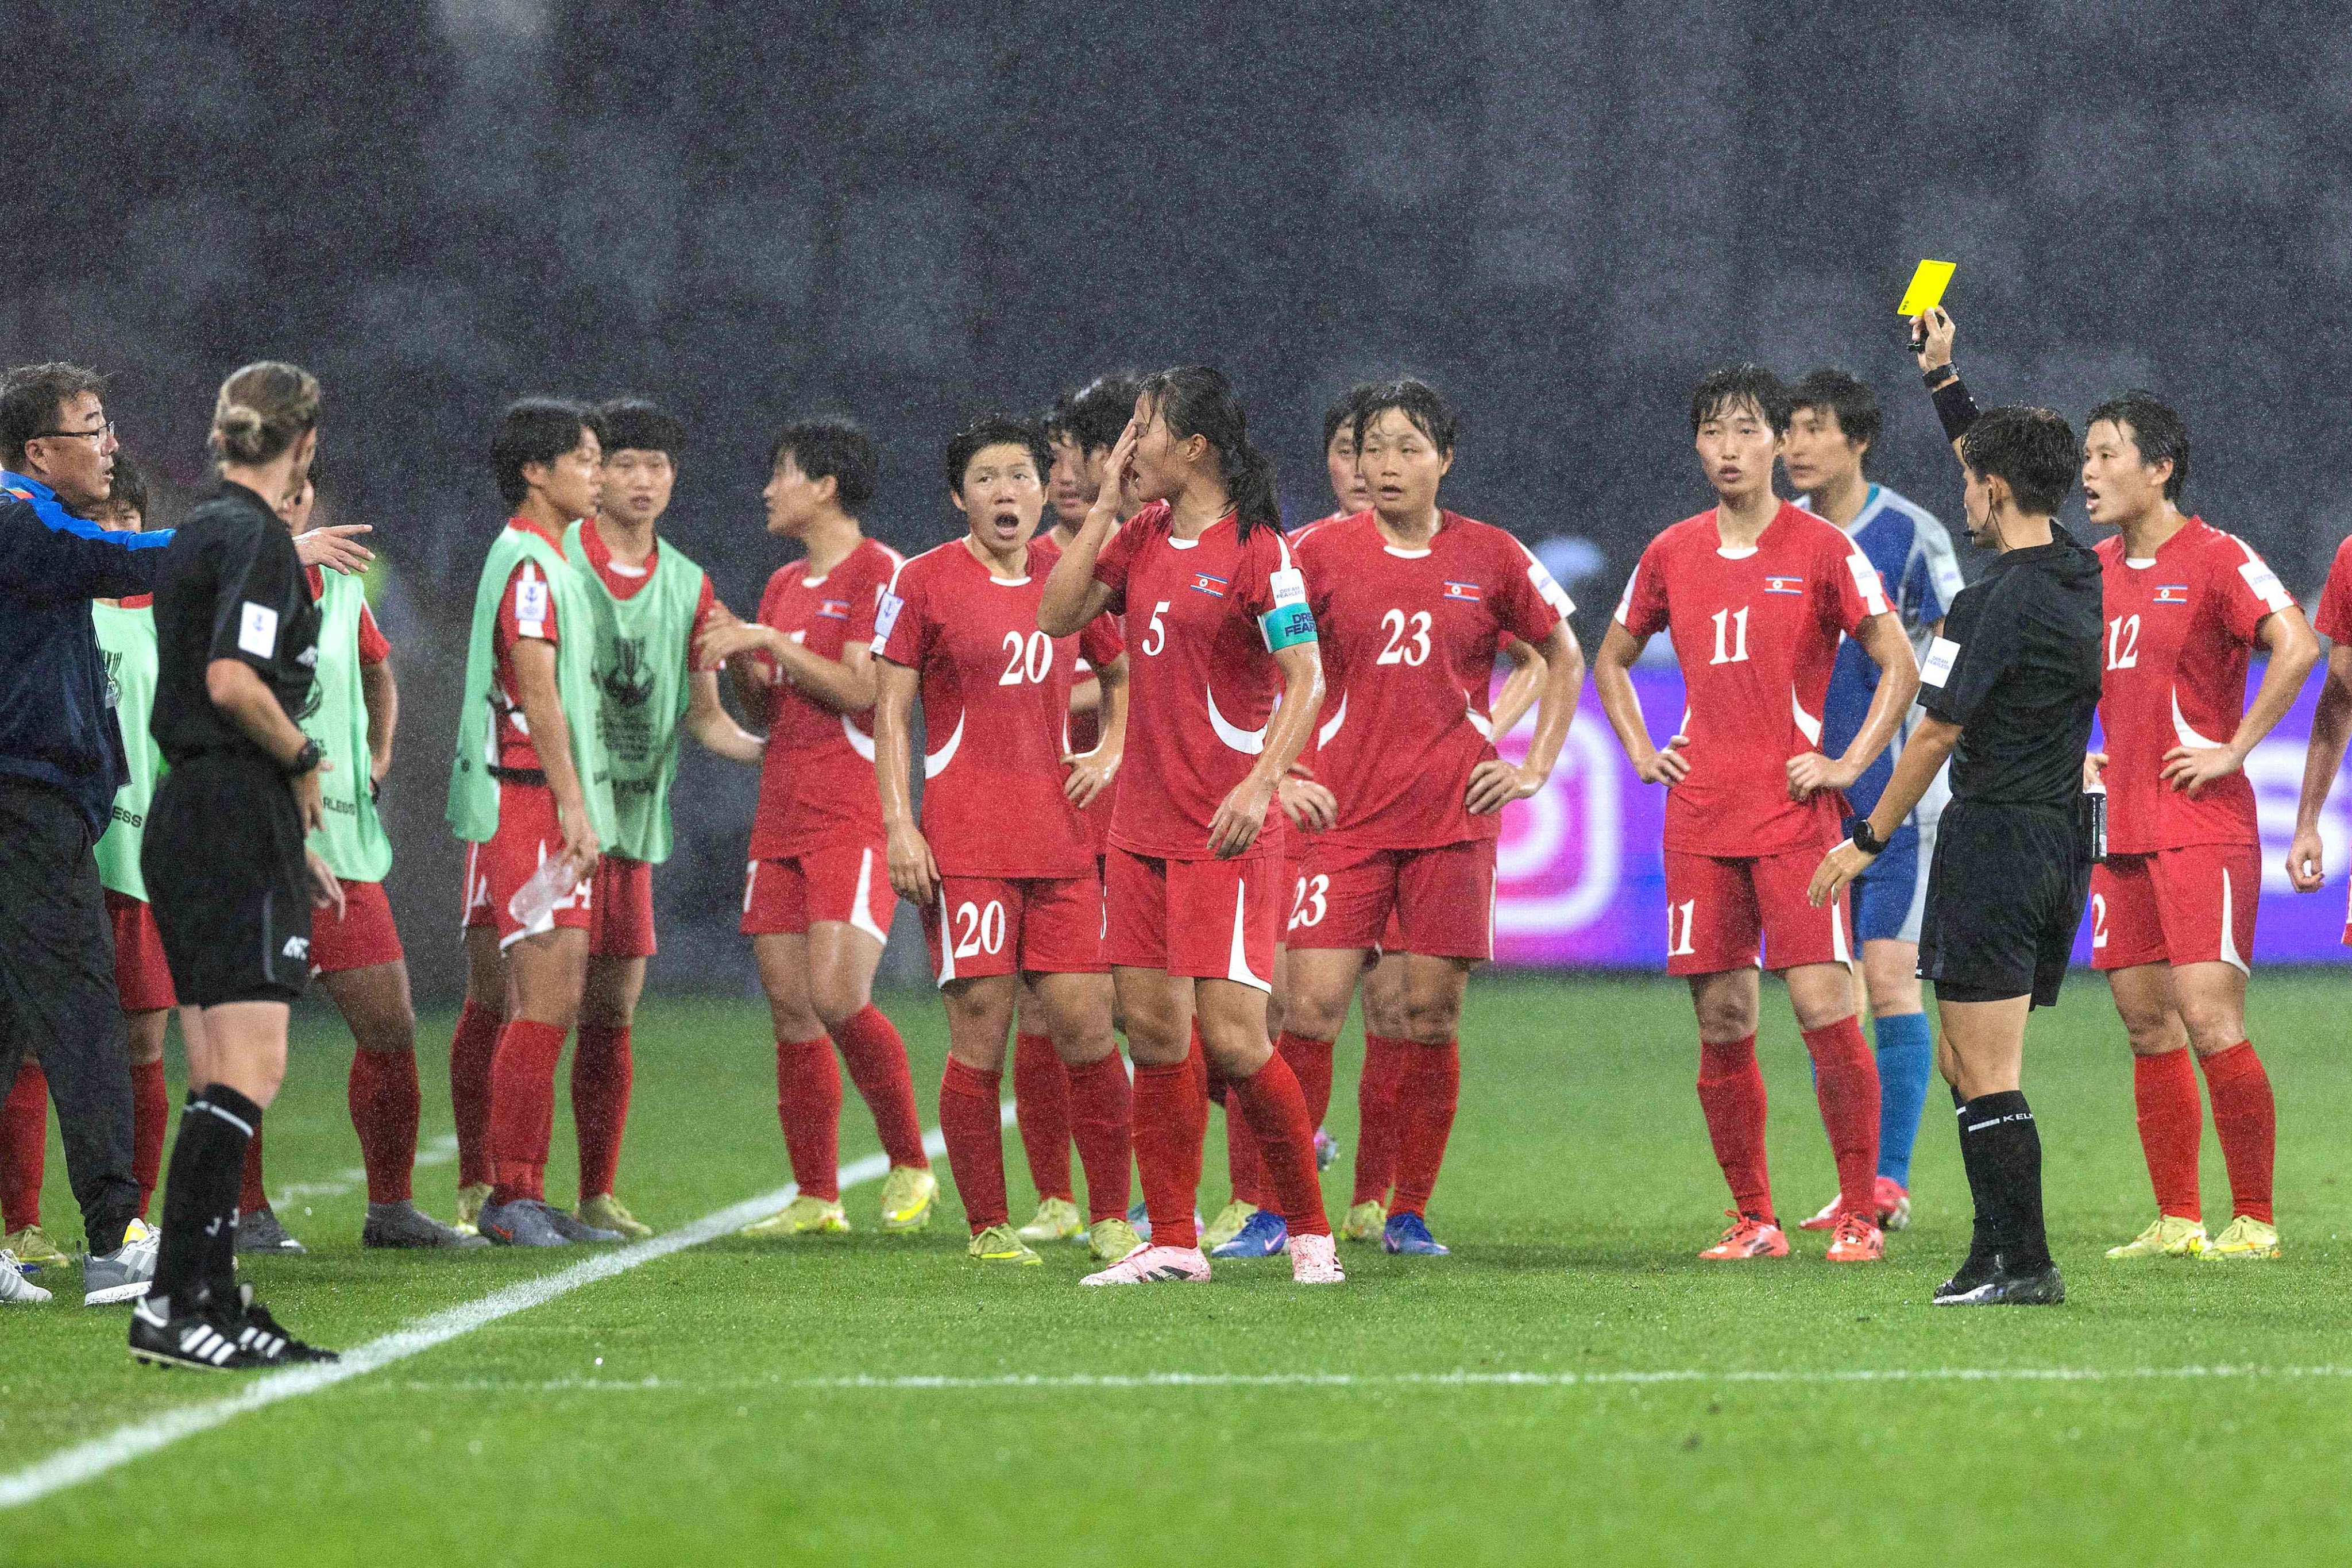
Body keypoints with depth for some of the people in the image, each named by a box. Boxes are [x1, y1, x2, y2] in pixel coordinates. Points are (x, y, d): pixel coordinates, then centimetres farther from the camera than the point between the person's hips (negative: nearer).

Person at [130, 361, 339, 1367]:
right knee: (250, 1069, -12)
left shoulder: (200, 532, 17)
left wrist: (292, 840, 25)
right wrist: (305, 759, -7)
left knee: (219, 1078, 10)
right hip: (238, 817, -10)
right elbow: (233, 682, -25)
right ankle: (172, 1303, -18)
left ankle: (214, 1300, 9)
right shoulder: (257, 538, -11)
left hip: (184, 819, 10)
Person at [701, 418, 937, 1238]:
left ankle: (910, 1166, -1)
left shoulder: (878, 572, -5)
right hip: (782, 820, 8)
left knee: (838, 998, -18)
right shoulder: (784, 585, 19)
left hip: (854, 817, -8)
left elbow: (864, 691, -14)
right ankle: (815, 1197, 6)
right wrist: (740, 663, 3)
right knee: (792, 1014, 3)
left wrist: (773, 643, -13)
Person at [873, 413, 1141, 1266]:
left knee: (1087, 1028, -1)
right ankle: (988, 1228, 4)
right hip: (965, 844, -3)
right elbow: (889, 711, 1)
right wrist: (898, 825, -7)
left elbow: (1124, 672, 28)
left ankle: (1111, 1220, 9)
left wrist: (1110, 752, 11)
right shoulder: (923, 582, 0)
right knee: (980, 1037, -5)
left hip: (1063, 842, 3)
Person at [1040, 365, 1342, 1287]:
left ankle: (1310, 1230, 3)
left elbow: (1307, 680, -14)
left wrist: (1260, 785, -25)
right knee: (1152, 1029, 6)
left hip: (1226, 832, -7)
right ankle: (1172, 1243, 12)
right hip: (1143, 824, 7)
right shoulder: (1144, 539, 11)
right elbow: (1056, 617, 10)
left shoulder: (1255, 551, -10)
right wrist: (1106, 507, 6)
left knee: (1230, 1032, -11)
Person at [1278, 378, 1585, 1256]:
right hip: (1346, 813, -1)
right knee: (1312, 1004, -10)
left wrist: (1535, 768, 10)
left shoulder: (1491, 558, 5)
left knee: (1432, 1015, 1)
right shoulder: (1324, 553, 2)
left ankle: (1409, 1214, 11)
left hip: (1454, 819, 1)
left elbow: (1564, 659, 18)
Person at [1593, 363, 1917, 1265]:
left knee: (1824, 1005, -12)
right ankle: (1753, 1219, 11)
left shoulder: (1822, 550, -1)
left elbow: (1900, 667, 1)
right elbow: (1611, 662, 26)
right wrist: (1640, 752, 12)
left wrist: (1849, 764, -6)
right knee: (1721, 1022, 2)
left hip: (1794, 811, -4)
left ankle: (1859, 1215, -4)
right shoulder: (1672, 556, 11)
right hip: (1700, 817, 4)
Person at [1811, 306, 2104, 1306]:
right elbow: (1995, 464, 24)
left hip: (1995, 838, -9)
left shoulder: (1997, 604, -17)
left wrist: (1868, 839, -2)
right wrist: (1943, 379, 32)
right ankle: (1997, 1256, 16)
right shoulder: (2080, 576, 7)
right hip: (2065, 836, 9)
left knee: (1987, 1075, -7)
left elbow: (1936, 736, -12)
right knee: (1972, 1064, 15)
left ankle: (2026, 1266, -9)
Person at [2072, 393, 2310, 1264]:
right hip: (2121, 829, 7)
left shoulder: (2214, 559, -8)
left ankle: (2254, 1219, -5)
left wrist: (2234, 750, -19)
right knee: (2147, 1026, 6)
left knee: (2208, 1021, -12)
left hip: (2202, 827, -7)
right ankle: (2176, 1221, 11)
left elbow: (2296, 646, -21)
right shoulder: (2096, 571, 14)